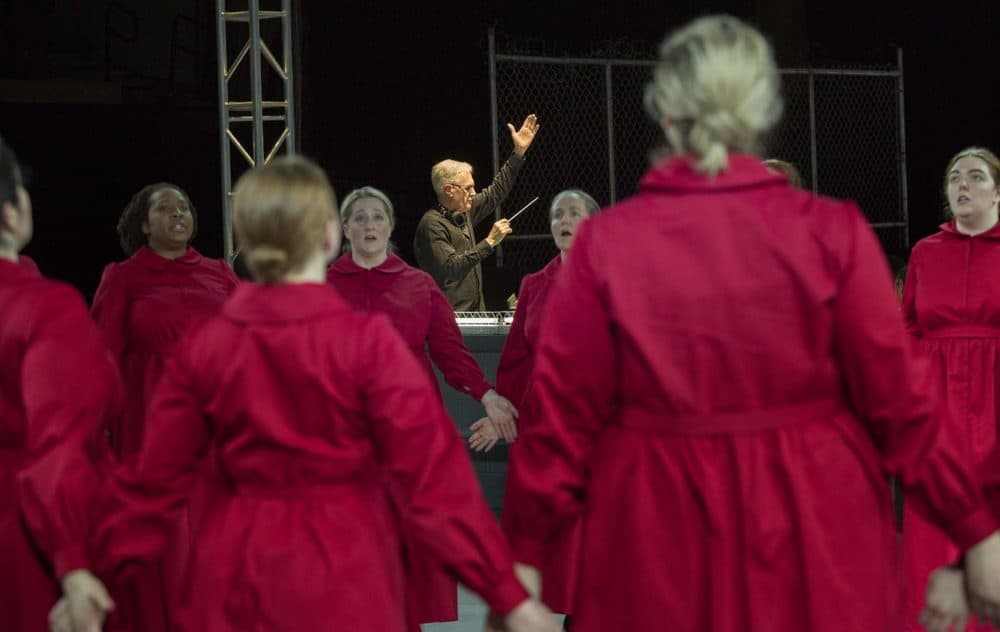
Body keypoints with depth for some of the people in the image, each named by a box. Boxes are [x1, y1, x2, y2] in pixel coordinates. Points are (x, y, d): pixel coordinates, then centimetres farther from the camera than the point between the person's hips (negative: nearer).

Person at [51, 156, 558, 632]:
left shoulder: (202, 346, -2)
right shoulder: (367, 340, -13)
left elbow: (152, 478, 3)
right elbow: (434, 476, -15)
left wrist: (91, 572, 15)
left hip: (235, 579, 3)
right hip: (341, 581, -3)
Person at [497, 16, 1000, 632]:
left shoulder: (606, 241, -7)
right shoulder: (831, 232, -8)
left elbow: (565, 413, -5)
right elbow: (897, 401, -6)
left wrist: (526, 553, 4)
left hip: (663, 543, 0)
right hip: (814, 539, 0)